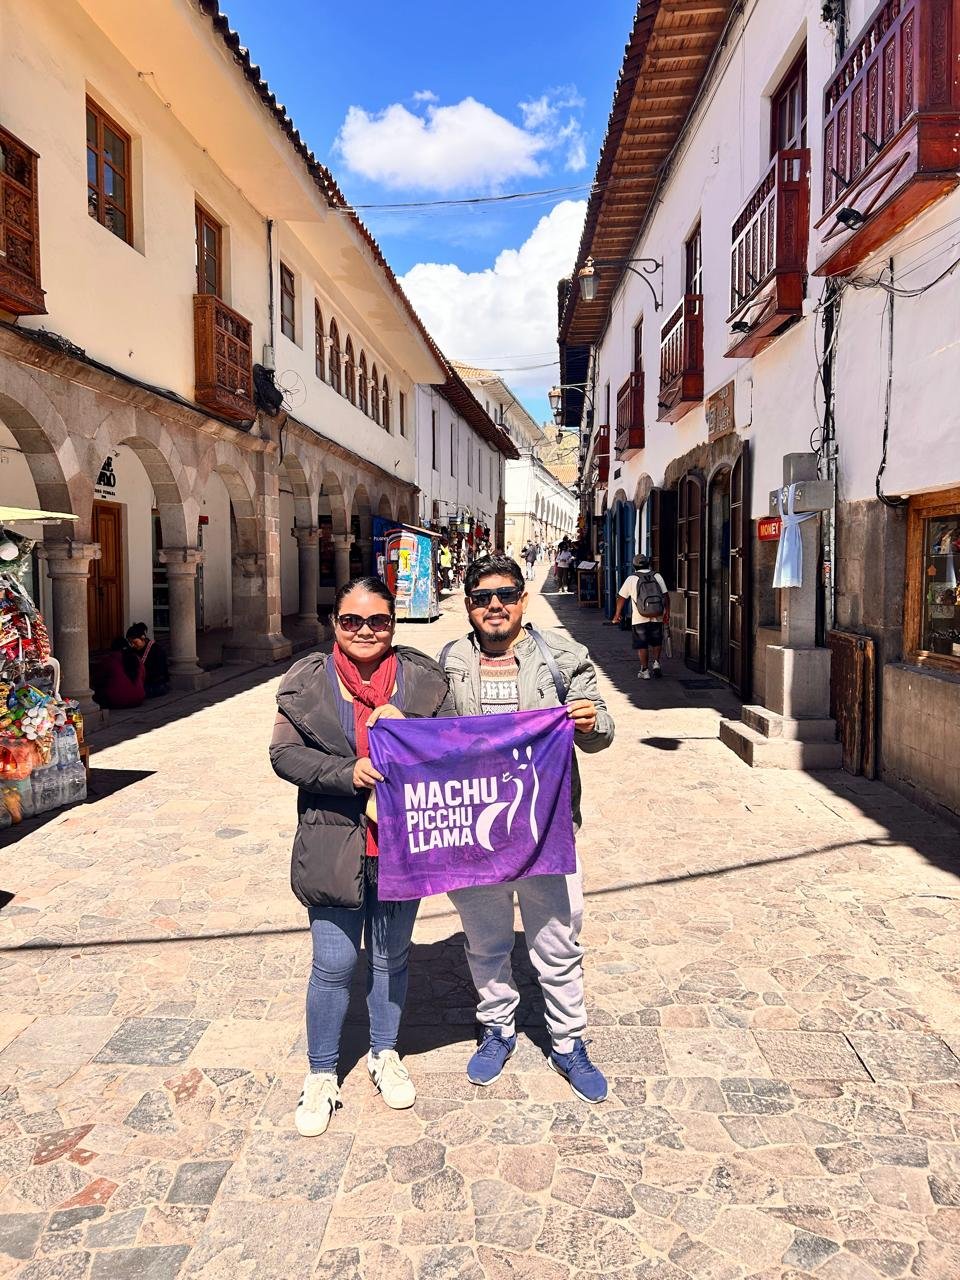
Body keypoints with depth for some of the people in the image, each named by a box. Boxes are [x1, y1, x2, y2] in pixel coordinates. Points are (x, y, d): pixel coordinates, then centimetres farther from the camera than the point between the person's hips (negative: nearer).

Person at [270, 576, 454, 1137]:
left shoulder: (423, 678, -1)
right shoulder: (308, 680, -3)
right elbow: (284, 753, -6)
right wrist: (347, 773, -20)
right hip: (335, 846, -1)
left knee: (392, 956, 18)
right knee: (334, 965, 6)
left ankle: (385, 1054, 41)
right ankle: (322, 1075, 29)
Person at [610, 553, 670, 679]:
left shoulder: (631, 579, 0)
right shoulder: (657, 576, 4)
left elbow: (621, 598, 4)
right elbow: (666, 595, 1)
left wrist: (617, 615, 15)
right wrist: (667, 613, 8)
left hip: (639, 619, -2)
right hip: (657, 617, 2)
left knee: (641, 645, 6)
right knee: (656, 642, 21)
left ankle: (644, 670, 7)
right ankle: (656, 662, 7)